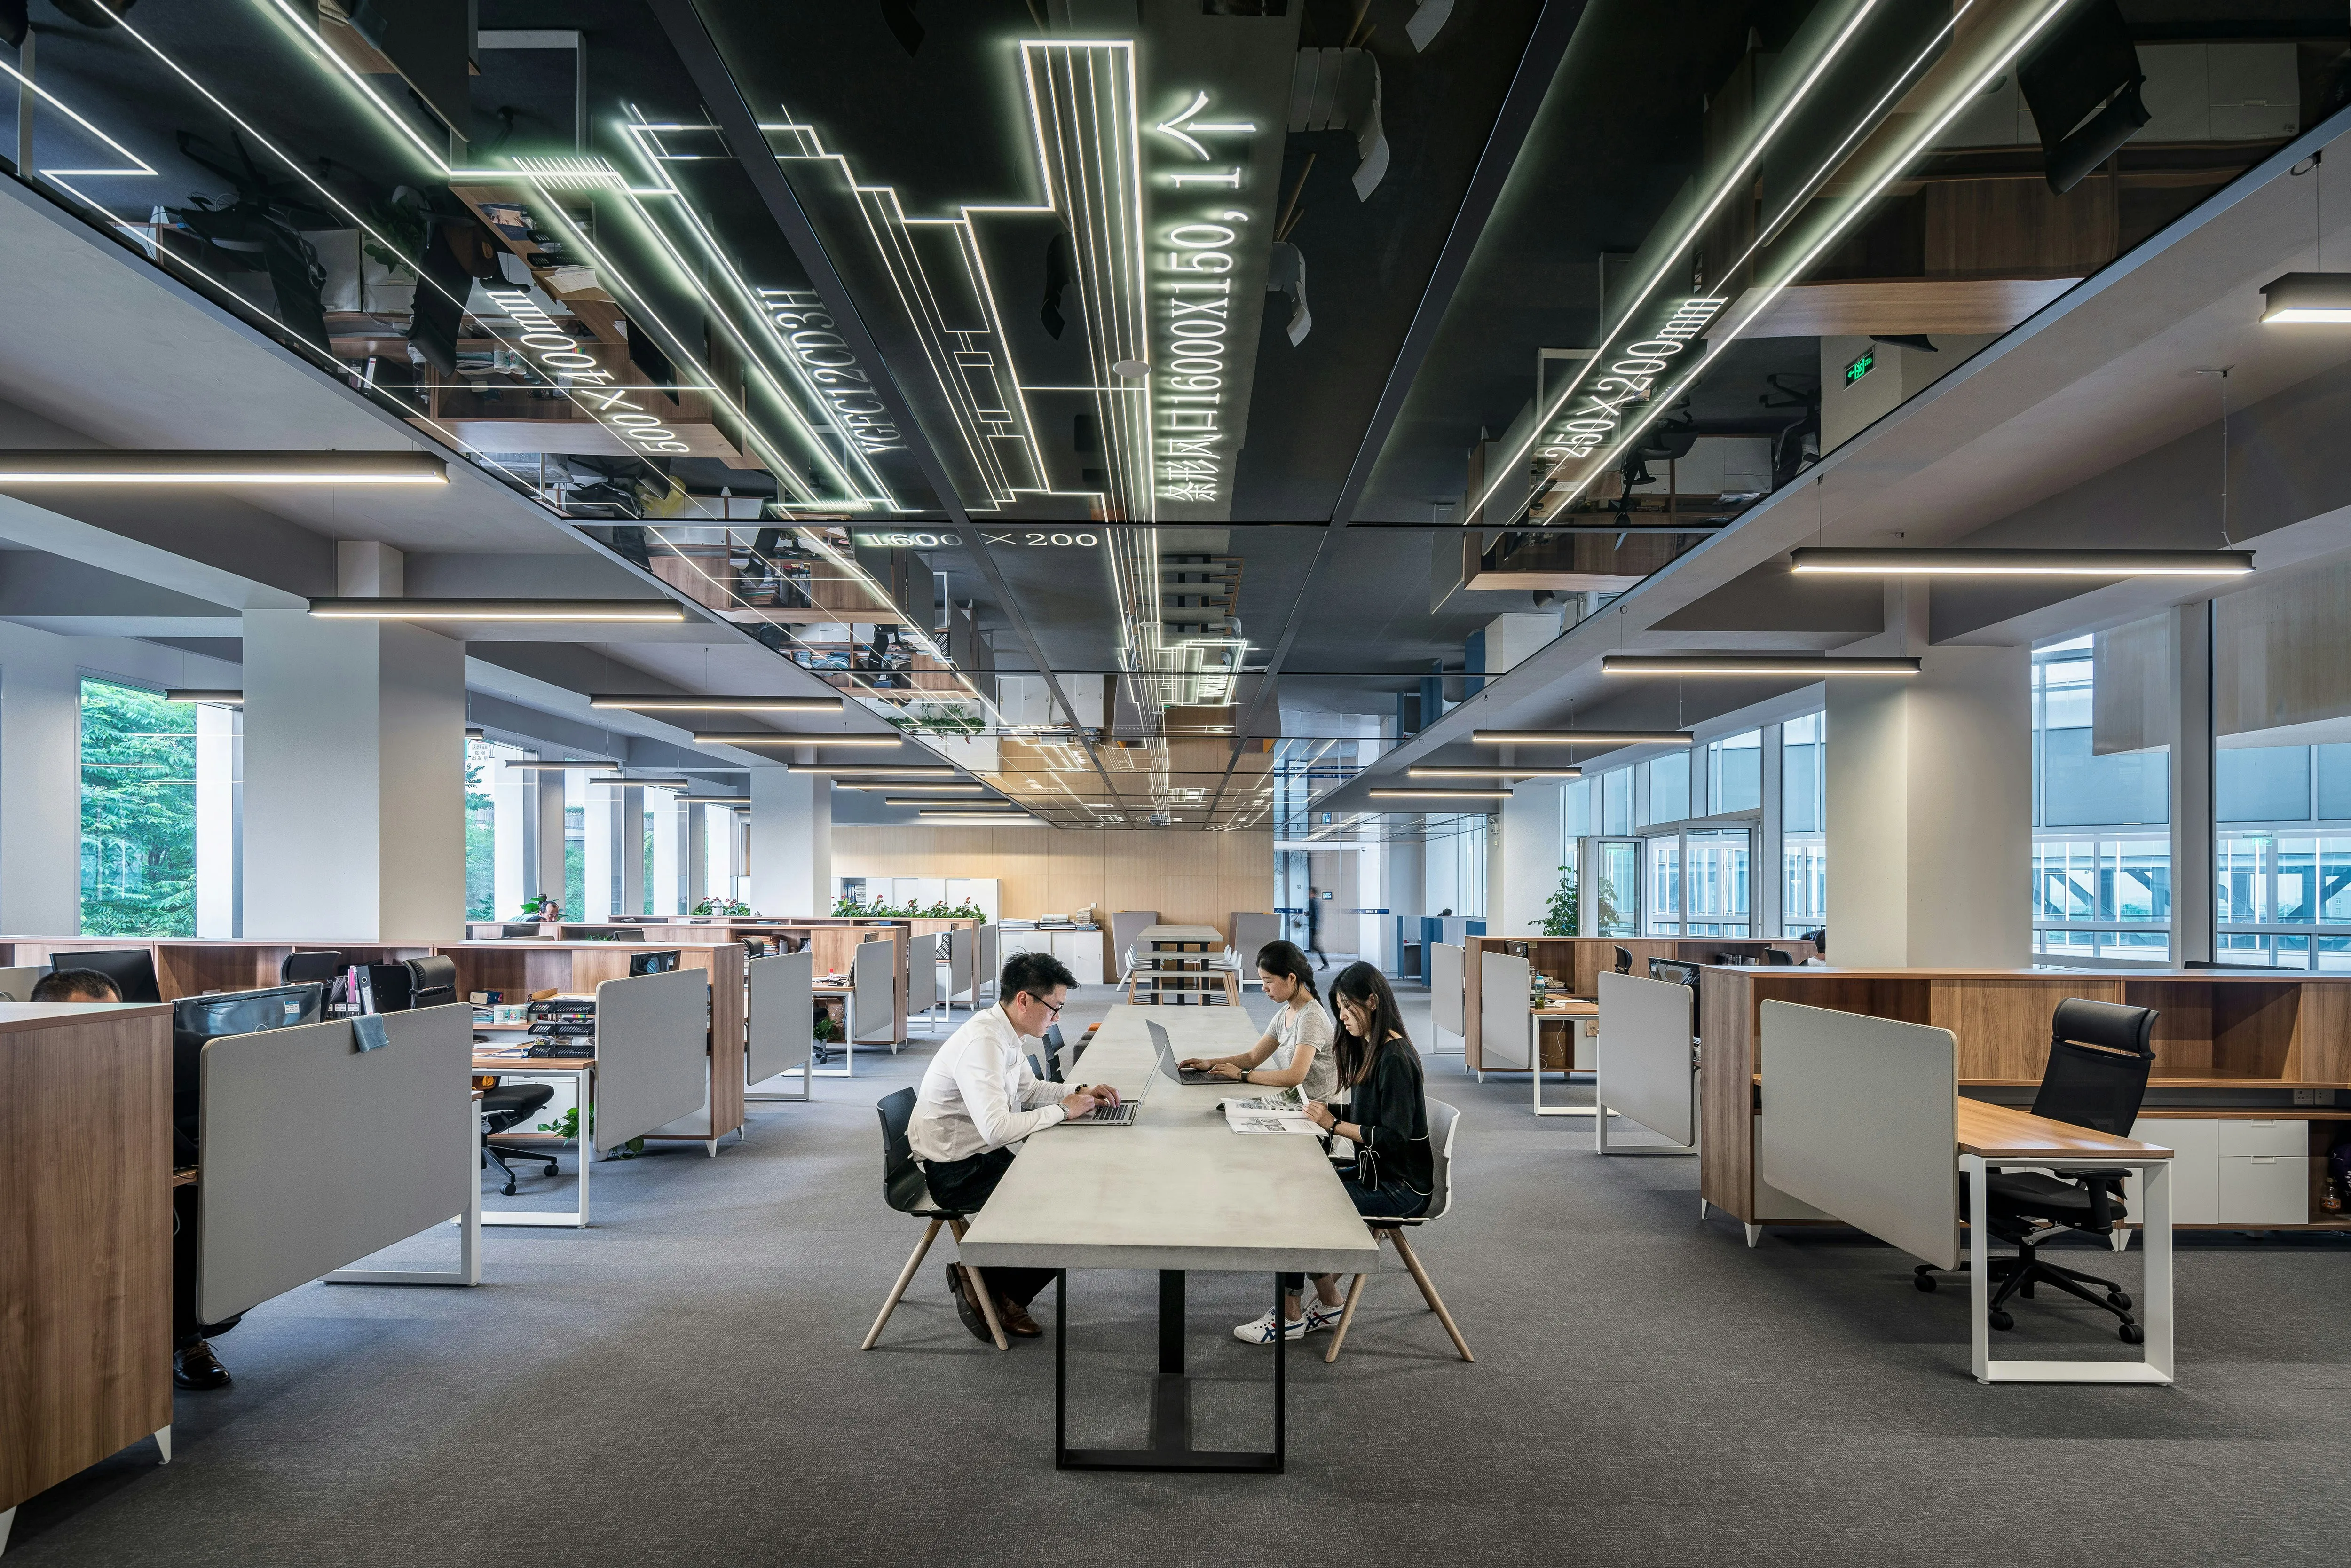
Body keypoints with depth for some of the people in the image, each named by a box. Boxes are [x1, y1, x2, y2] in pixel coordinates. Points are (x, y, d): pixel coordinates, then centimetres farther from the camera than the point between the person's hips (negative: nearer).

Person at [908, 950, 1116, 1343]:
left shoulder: (1006, 1034, 3)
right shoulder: (982, 1044, -27)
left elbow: (1029, 1089, 20)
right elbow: (997, 1129, -35)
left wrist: (1078, 1093, 4)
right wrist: (1062, 1110, -22)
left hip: (979, 1156, 9)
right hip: (953, 1171, -9)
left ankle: (1002, 1292, 12)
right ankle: (984, 1283, 7)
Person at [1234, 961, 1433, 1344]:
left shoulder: (1395, 1059, -19)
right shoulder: (1368, 1049, 10)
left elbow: (1394, 1137, -23)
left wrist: (1334, 1125, -17)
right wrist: (1330, 1111, 0)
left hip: (1400, 1186, -9)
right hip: (1373, 1169, 9)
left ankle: (1291, 1317, 1)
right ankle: (1326, 1305, 4)